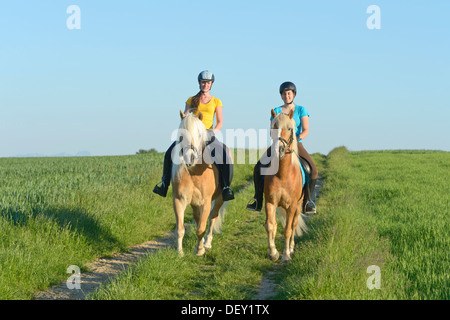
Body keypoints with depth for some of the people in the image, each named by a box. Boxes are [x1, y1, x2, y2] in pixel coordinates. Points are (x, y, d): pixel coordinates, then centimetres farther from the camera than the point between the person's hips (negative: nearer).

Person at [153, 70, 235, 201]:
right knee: (169, 153, -21)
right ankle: (164, 182, -7)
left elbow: (220, 122, 7)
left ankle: (226, 187, -15)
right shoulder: (192, 100, 13)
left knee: (226, 158, -27)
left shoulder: (216, 102, 10)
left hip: (209, 135, -1)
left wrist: (213, 131, -12)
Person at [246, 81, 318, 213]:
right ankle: (258, 200, -8)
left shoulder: (301, 110, 6)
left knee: (313, 170, -25)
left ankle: (308, 200, -12)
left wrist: (297, 138, -22)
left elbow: (306, 130, -3)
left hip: (296, 145, -2)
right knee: (258, 168, -17)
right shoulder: (276, 111, 11)